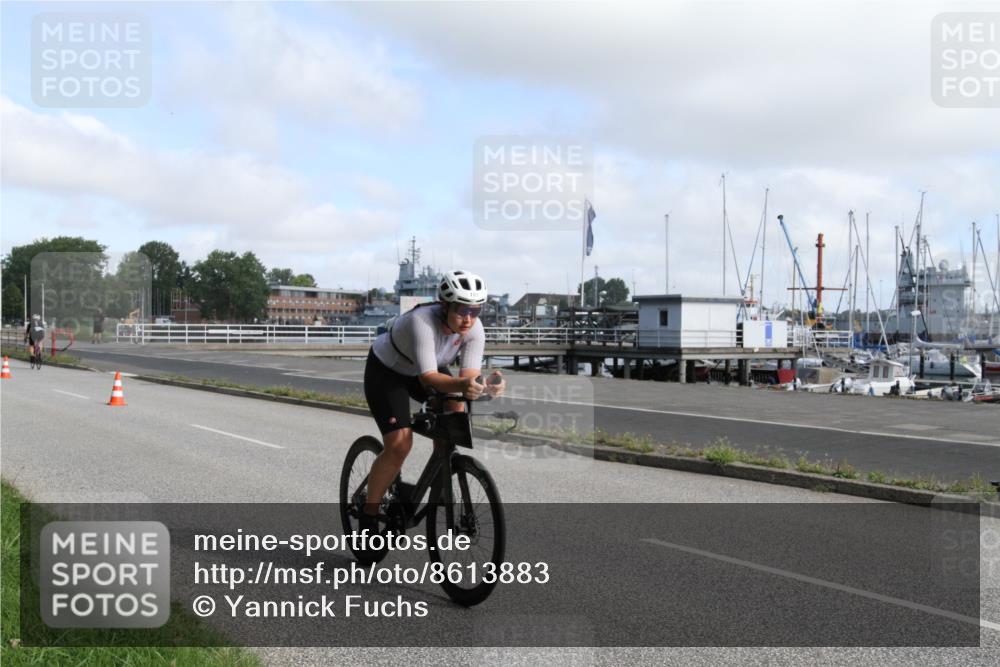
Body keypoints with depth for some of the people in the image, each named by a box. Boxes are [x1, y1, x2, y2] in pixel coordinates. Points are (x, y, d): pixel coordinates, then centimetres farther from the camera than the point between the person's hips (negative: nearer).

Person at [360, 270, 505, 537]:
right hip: (386, 370, -6)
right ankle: (368, 513, -2)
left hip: (425, 370, 6)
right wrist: (461, 385, -63)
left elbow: (470, 373, -29)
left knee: (456, 411, -20)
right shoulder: (422, 321, -38)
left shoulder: (474, 329, -22)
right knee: (399, 444, -19)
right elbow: (428, 377, -45)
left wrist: (484, 386, -51)